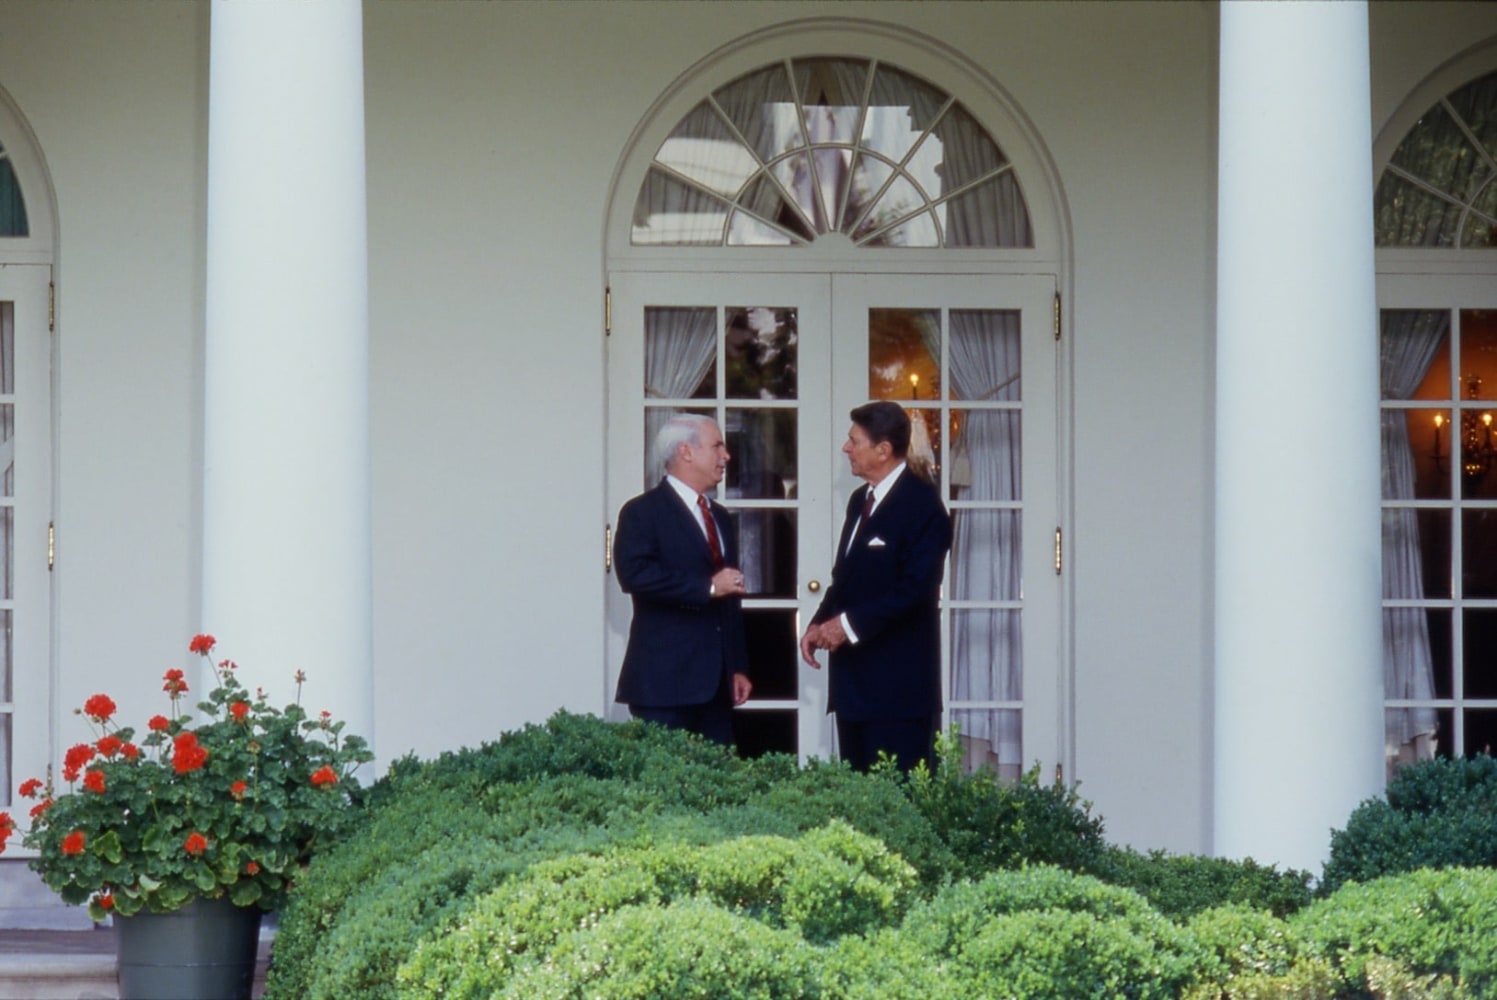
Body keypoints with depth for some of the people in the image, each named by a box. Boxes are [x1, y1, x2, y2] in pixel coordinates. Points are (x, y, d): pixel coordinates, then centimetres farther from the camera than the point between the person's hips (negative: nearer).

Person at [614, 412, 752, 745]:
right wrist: (707, 587, -18)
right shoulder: (643, 512, -3)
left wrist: (739, 667, 18)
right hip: (666, 680, -7)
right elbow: (634, 573, -19)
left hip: (716, 681, 7)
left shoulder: (719, 517, 22)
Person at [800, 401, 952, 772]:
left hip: (898, 683, -9)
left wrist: (849, 624, -18)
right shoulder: (860, 501, 17)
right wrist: (821, 624, 4)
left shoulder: (921, 504, -11)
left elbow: (916, 587, -19)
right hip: (854, 681, 9)